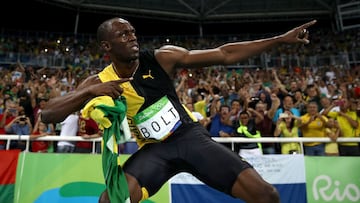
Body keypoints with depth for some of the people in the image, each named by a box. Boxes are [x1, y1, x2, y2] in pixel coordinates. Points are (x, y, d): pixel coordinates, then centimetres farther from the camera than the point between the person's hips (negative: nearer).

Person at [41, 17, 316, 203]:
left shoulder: (162, 58, -7)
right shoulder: (100, 82, -5)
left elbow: (224, 54, -7)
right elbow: (47, 114, -8)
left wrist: (280, 39, -8)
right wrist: (89, 91, -25)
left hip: (191, 136, 1)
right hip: (153, 149, 0)